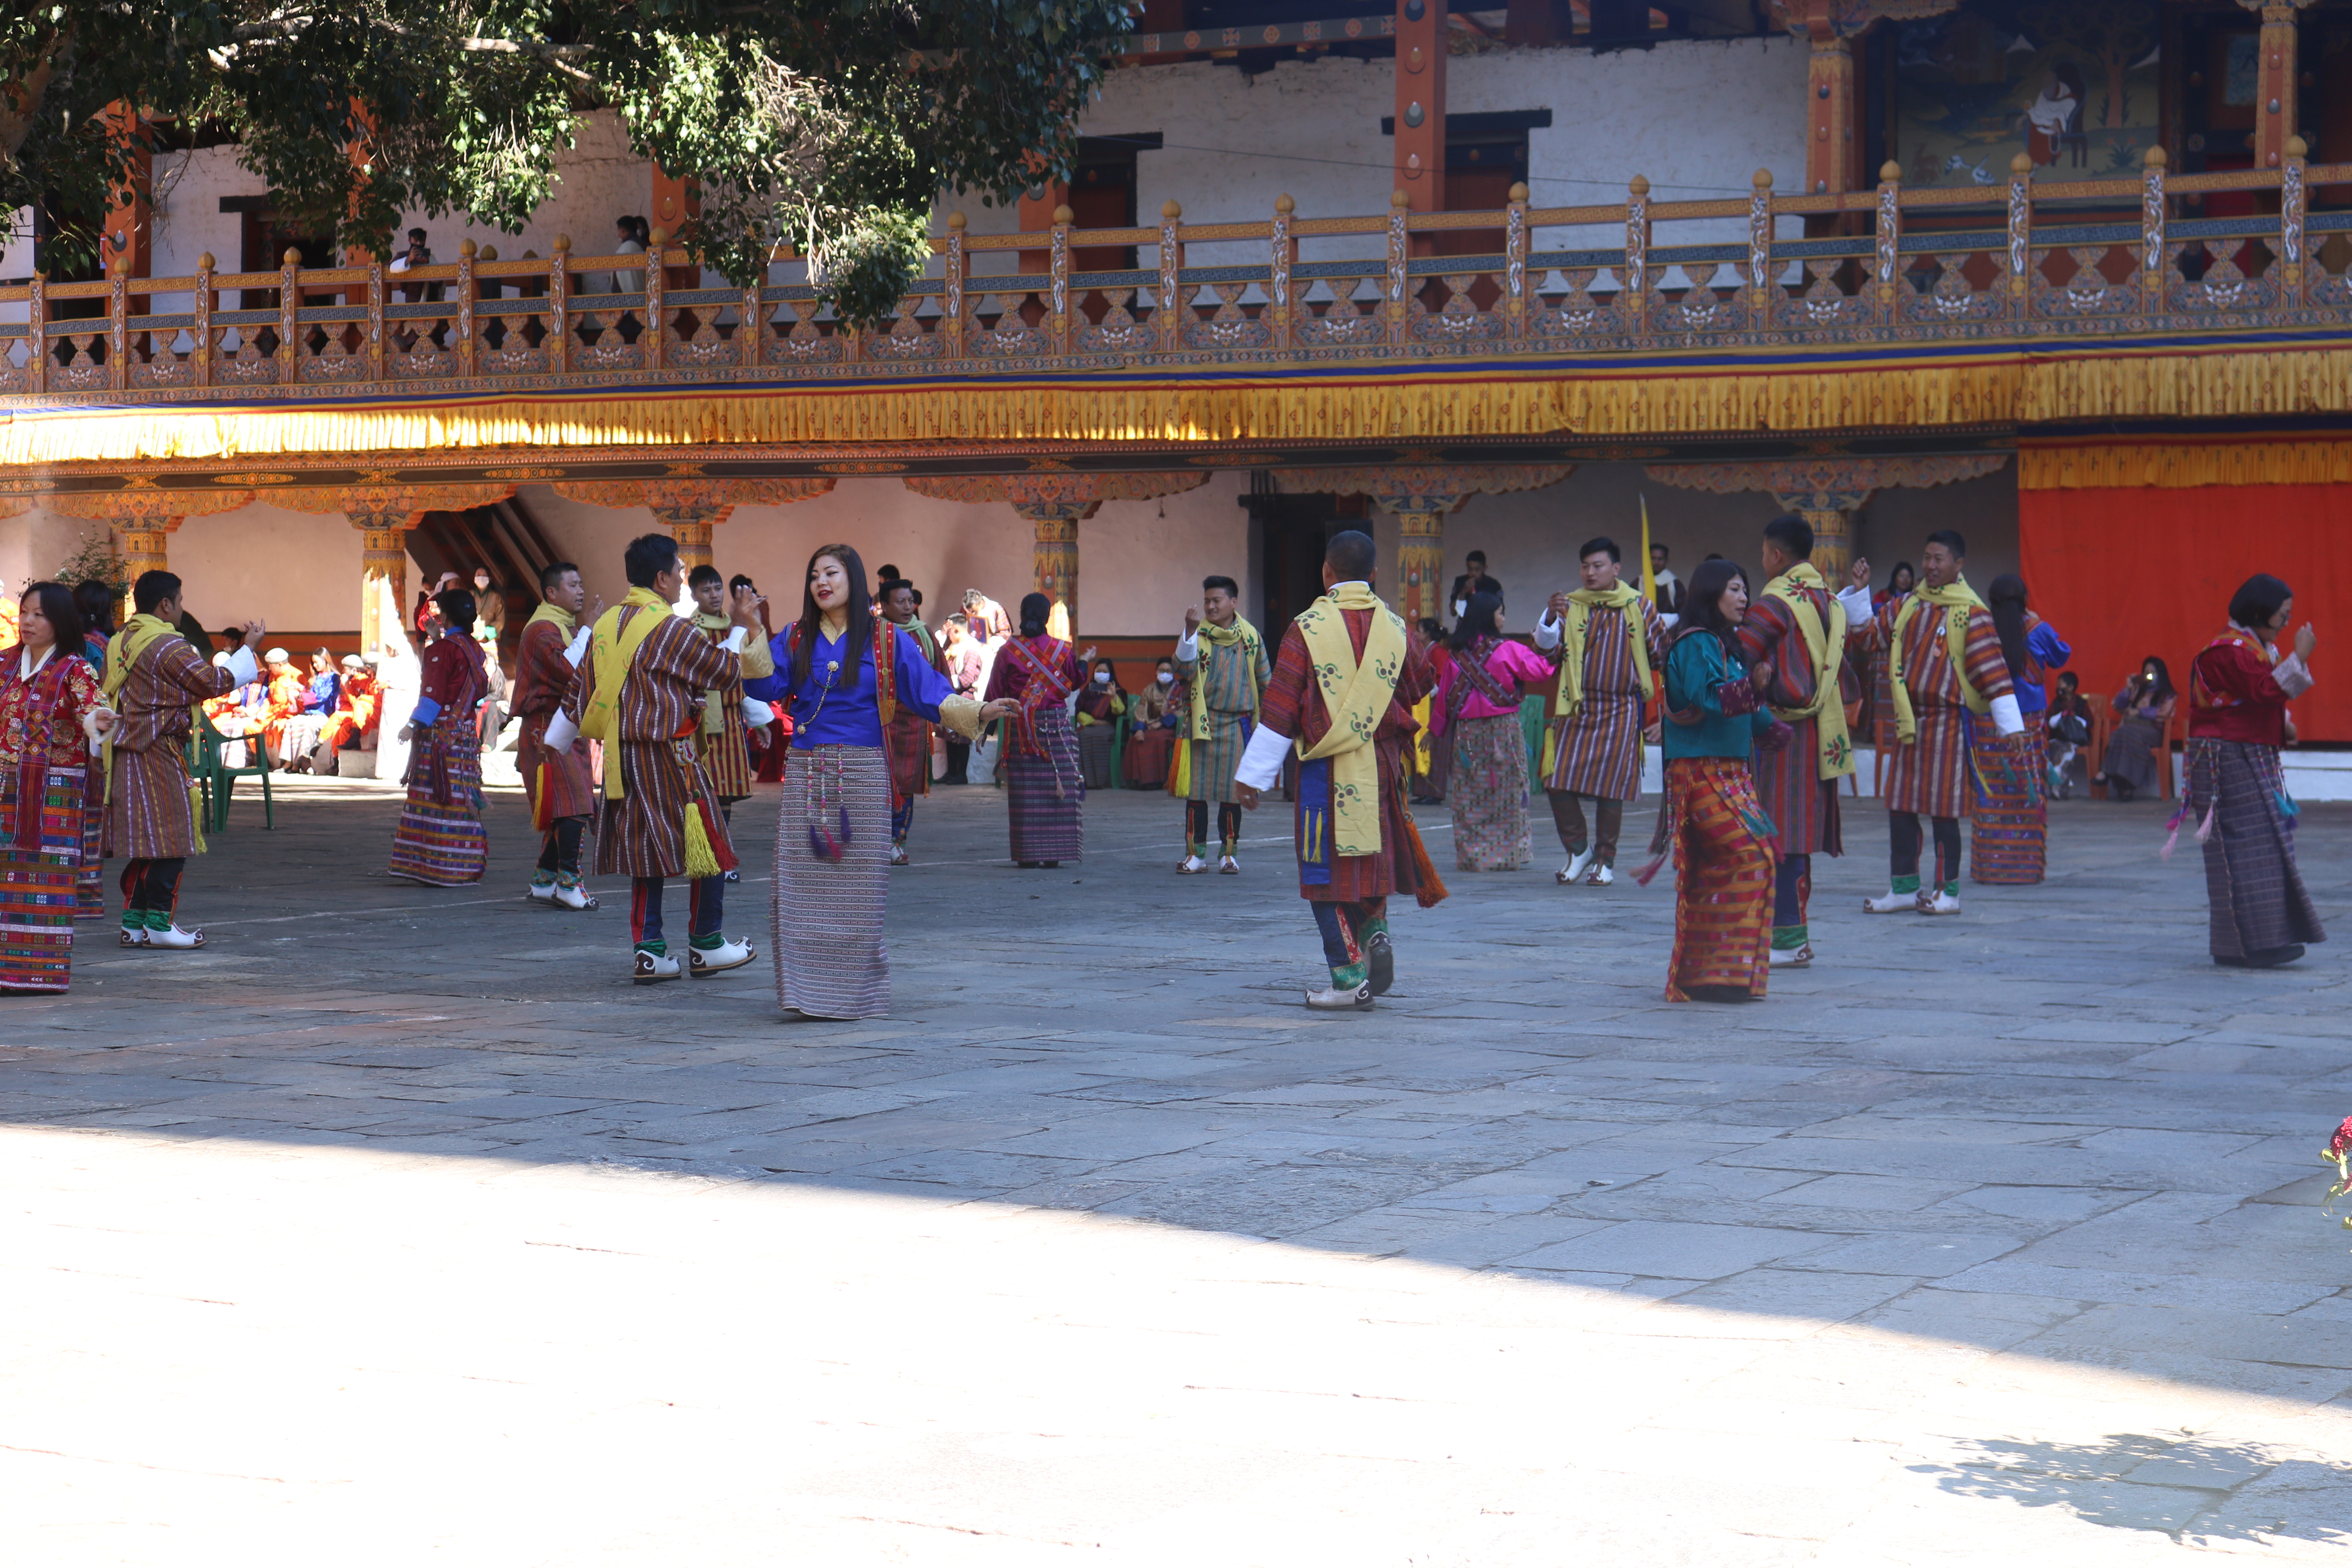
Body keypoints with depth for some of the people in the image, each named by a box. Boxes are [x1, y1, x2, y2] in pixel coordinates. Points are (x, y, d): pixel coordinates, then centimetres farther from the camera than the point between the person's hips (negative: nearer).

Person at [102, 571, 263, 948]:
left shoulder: (118, 642, 12)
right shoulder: (167, 645, -14)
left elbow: (105, 693, 19)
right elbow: (215, 681, -12)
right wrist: (248, 648, -1)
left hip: (123, 755, 9)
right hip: (159, 751, -9)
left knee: (142, 838, 13)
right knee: (171, 836, -2)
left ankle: (134, 923, 13)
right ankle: (159, 923, -3)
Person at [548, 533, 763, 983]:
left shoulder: (606, 624, 9)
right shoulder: (670, 629, -13)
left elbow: (578, 693, 14)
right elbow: (723, 669, -3)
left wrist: (551, 746, 21)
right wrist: (741, 628, 12)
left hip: (621, 758, 7)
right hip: (667, 755, -7)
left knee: (645, 849, 12)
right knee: (707, 844, 5)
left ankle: (648, 951, 8)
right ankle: (706, 946, 12)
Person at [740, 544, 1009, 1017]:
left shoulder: (886, 639, 3)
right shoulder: (796, 639, 11)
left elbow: (928, 690, -1)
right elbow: (766, 687, -1)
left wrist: (976, 713, -15)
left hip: (863, 772, -2)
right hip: (806, 770, 2)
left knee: (858, 883, -1)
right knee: (802, 885, -2)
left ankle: (856, 991, 8)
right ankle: (808, 988, 2)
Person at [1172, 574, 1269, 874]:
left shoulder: (1251, 637, 5)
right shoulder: (1198, 633, 0)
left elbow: (1264, 681, 13)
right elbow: (1185, 671, -16)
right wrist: (1190, 632, -25)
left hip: (1237, 724, 1)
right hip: (1200, 722, -1)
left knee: (1233, 792, 3)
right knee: (1196, 789, -1)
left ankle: (1228, 853, 12)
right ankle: (1196, 854, 6)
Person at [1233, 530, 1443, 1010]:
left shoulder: (1308, 628, -10)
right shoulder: (1393, 625, 2)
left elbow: (1279, 709, -10)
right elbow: (1420, 687, 17)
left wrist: (1253, 776, -5)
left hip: (1328, 769, -4)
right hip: (1383, 764, 4)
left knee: (1329, 870, 3)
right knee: (1372, 857, 23)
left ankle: (1350, 979, 1)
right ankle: (1376, 933, 3)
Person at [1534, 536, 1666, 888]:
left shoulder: (1639, 607, 3)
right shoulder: (1572, 606, 6)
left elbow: (1662, 659, 8)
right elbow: (1545, 643, -7)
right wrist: (1551, 616, -26)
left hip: (1621, 711, -2)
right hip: (1577, 708, 2)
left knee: (1610, 789, -1)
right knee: (1558, 784, -5)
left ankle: (1605, 861, 14)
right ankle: (1578, 850, 16)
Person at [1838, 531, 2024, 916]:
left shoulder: (1971, 613, -8)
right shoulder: (1907, 606, 11)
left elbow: (1991, 669, -12)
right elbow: (1868, 636, 15)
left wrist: (2010, 726, -16)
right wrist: (1858, 593, 4)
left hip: (1948, 719, -6)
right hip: (1908, 718, 6)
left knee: (1944, 809, -2)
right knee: (1900, 805, 8)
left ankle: (1947, 891, 7)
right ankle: (1904, 887, 18)